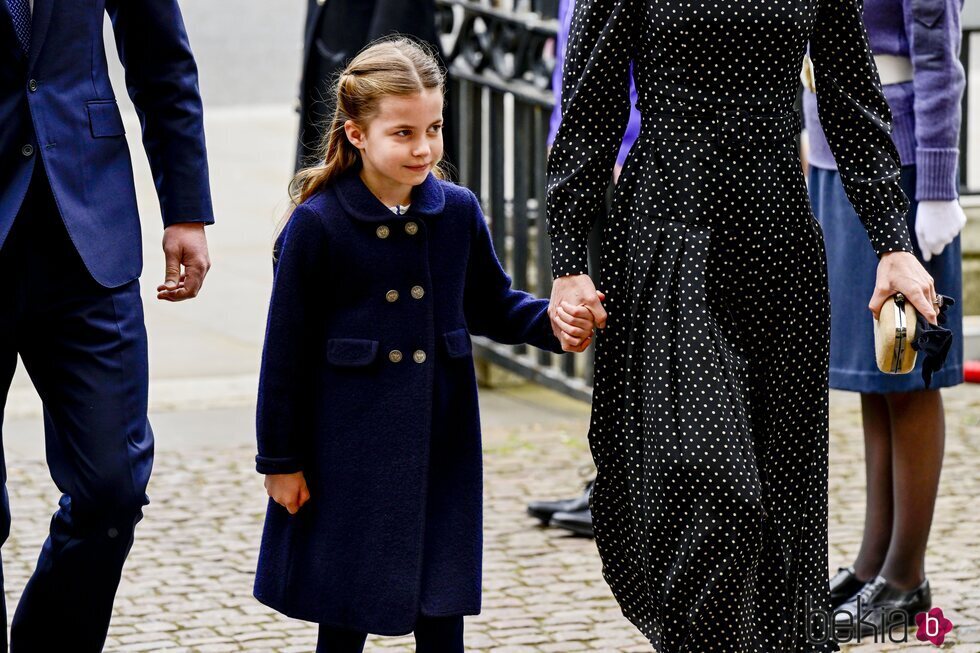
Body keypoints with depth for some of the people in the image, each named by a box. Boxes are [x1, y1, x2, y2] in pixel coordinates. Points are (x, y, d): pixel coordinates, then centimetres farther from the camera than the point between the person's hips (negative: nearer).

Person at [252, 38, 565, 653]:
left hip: (441, 442, 3)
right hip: (349, 447, -3)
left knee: (441, 603, 8)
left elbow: (492, 306, 14)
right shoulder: (316, 226, -11)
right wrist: (281, 460, -5)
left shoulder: (458, 212, 0)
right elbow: (288, 352, -6)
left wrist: (552, 321, -7)